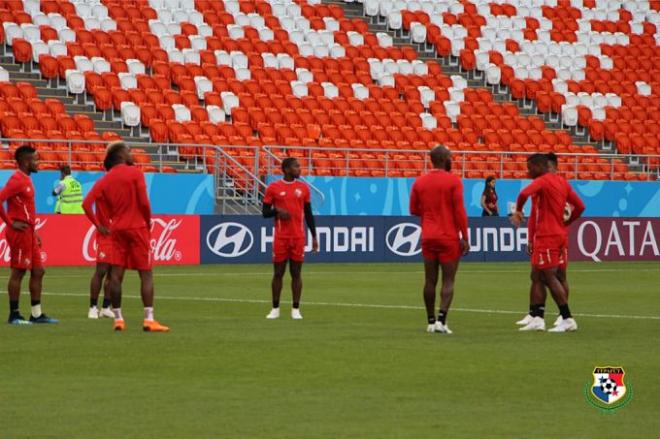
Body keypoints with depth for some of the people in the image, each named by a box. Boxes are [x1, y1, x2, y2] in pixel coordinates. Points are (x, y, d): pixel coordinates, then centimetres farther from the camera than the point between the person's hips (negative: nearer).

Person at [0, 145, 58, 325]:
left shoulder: (26, 179, 16)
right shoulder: (17, 180, -14)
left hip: (29, 233, 10)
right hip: (20, 233, -10)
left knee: (38, 271, 10)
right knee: (18, 272, -4)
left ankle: (36, 314, 15)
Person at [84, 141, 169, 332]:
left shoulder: (105, 179, 7)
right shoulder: (134, 173, -6)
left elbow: (87, 203, 1)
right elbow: (144, 202, -13)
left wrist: (99, 226, 8)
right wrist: (148, 223, 2)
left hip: (116, 230, 5)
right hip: (137, 227, -5)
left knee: (116, 275, 5)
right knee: (146, 274, -2)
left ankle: (118, 319, 6)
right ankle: (149, 320, -8)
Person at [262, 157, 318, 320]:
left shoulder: (303, 188, 7)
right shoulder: (273, 188, 0)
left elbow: (309, 214, 11)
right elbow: (265, 212, 3)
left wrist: (314, 236, 8)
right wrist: (277, 211, -18)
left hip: (298, 236, 1)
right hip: (280, 237, -1)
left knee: (296, 273, 1)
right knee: (278, 273, 2)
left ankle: (296, 309, 5)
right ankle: (275, 309, 11)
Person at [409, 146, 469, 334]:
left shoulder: (419, 182, 5)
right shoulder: (453, 181, -9)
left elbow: (414, 210, 12)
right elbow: (459, 211, -12)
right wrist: (465, 238, -8)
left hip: (428, 238, 4)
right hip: (449, 238, -4)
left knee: (430, 281, 9)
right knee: (448, 281, -2)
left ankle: (431, 321, 12)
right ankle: (441, 320, -15)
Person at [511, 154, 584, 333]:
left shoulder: (542, 181, -12)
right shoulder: (562, 182, 14)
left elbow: (524, 194, -30)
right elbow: (580, 206, 13)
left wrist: (518, 211, -13)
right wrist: (566, 222, 20)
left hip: (547, 236, -9)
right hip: (559, 234, 9)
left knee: (550, 277, -6)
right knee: (537, 276, 12)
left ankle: (568, 319, -6)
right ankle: (537, 318, 10)